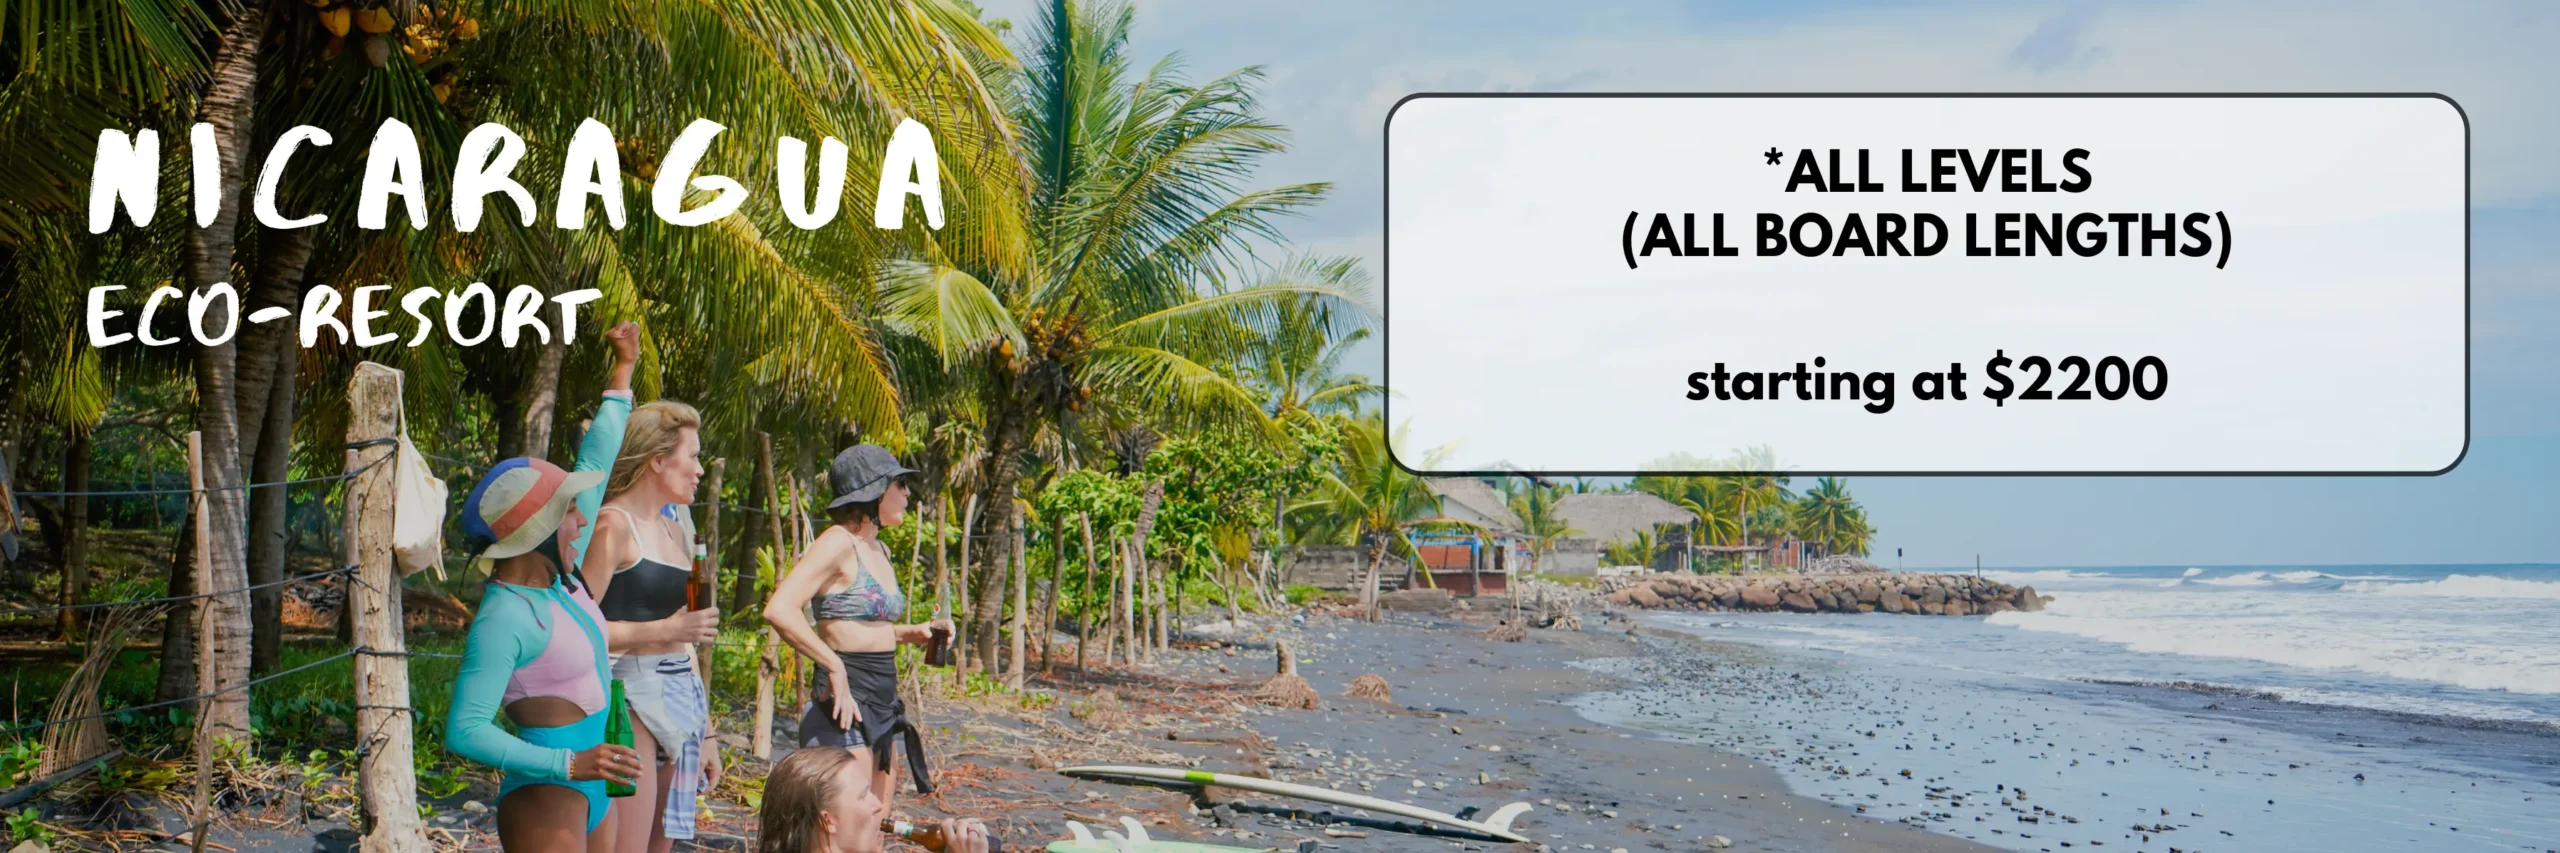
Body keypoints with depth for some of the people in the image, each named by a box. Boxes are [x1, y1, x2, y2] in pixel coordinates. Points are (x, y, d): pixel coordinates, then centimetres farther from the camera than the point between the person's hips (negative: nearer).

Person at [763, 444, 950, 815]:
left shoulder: (879, 550, 16)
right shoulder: (838, 542, -11)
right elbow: (779, 610, -24)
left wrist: (911, 633, 12)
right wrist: (835, 667, -22)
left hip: (882, 705, 9)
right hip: (846, 705, -9)